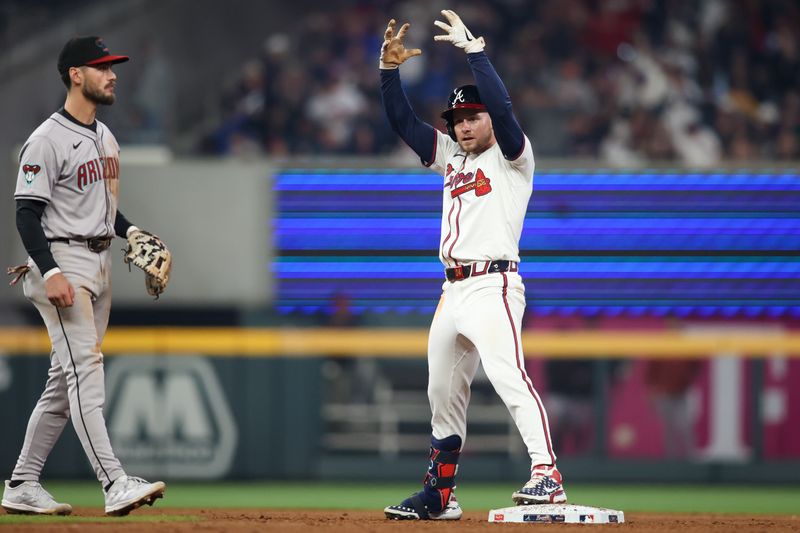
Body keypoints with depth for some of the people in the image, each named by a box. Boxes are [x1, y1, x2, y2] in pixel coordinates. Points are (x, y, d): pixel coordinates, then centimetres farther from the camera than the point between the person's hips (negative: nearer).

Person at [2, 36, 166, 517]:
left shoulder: (105, 137, 16)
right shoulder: (47, 140, -11)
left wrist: (131, 230, 8)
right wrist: (51, 272, -25)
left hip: (100, 264, 9)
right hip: (63, 262, -9)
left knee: (65, 380, 10)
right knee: (85, 369, -16)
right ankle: (115, 484, -25)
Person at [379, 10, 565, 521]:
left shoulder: (512, 155, 0)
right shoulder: (451, 156, 21)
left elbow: (502, 106, -18)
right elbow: (402, 119, 19)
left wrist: (474, 50, -20)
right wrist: (390, 67, 6)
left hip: (493, 284, -8)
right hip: (452, 290, 8)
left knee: (508, 374, -24)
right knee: (443, 393, 11)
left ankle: (547, 474, -33)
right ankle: (439, 494, 19)